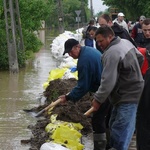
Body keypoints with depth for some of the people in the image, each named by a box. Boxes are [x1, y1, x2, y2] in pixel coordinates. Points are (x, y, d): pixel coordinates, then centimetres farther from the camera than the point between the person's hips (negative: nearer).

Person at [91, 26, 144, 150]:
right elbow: (140, 58, 21)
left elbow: (108, 81, -25)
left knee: (121, 130, -10)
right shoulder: (125, 42, 6)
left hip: (126, 96, -11)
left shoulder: (112, 54, -24)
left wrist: (98, 99, -16)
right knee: (115, 124, 19)